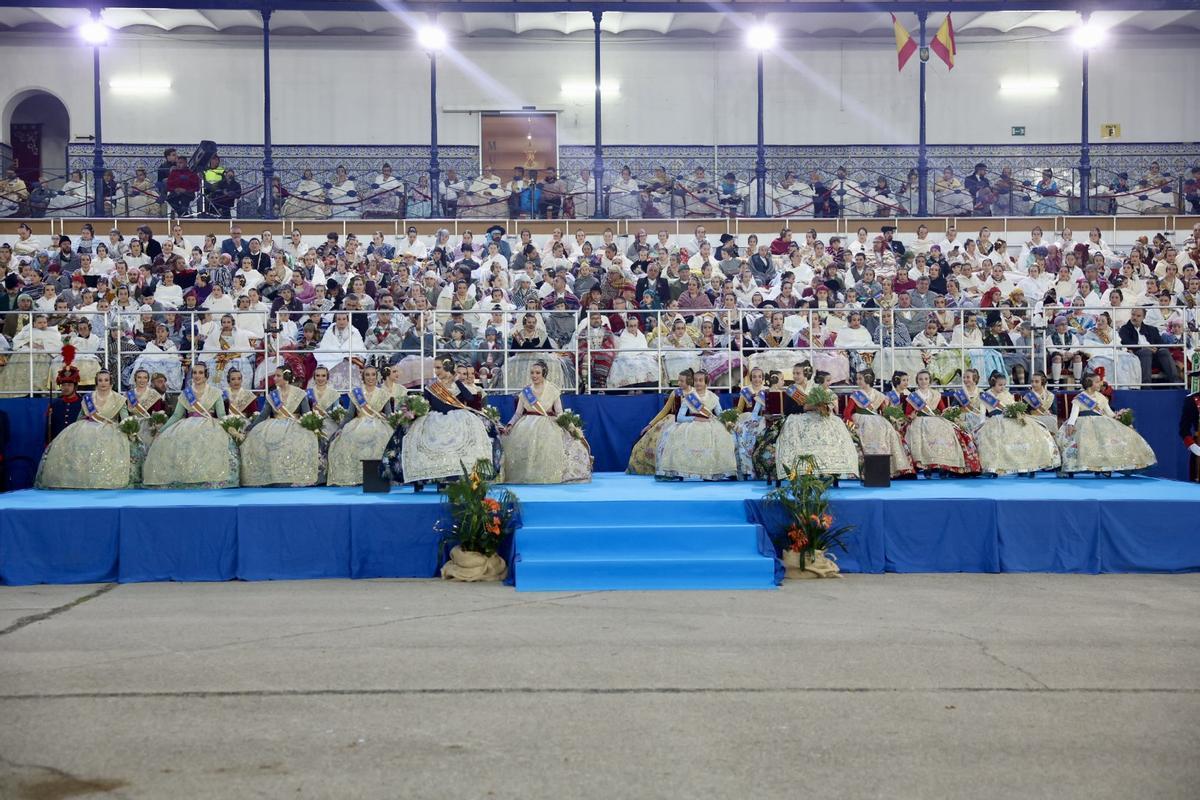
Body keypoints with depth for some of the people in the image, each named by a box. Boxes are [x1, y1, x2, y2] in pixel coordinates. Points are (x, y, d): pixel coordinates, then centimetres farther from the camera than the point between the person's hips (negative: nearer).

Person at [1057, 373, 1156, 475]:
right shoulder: (1079, 398, 3)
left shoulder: (1101, 397, 17)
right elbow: (1074, 413, -8)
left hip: (1101, 423, 5)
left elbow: (1109, 413, 19)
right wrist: (1070, 424, -26)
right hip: (1085, 423, -5)